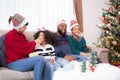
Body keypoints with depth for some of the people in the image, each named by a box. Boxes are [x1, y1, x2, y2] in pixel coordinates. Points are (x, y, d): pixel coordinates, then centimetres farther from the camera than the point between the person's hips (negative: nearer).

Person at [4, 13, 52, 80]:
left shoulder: (21, 35, 15)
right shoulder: (10, 36, -10)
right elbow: (23, 50, -16)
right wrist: (34, 42, -5)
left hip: (24, 60, 8)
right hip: (15, 63, -8)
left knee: (47, 67, -17)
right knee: (40, 59, -29)